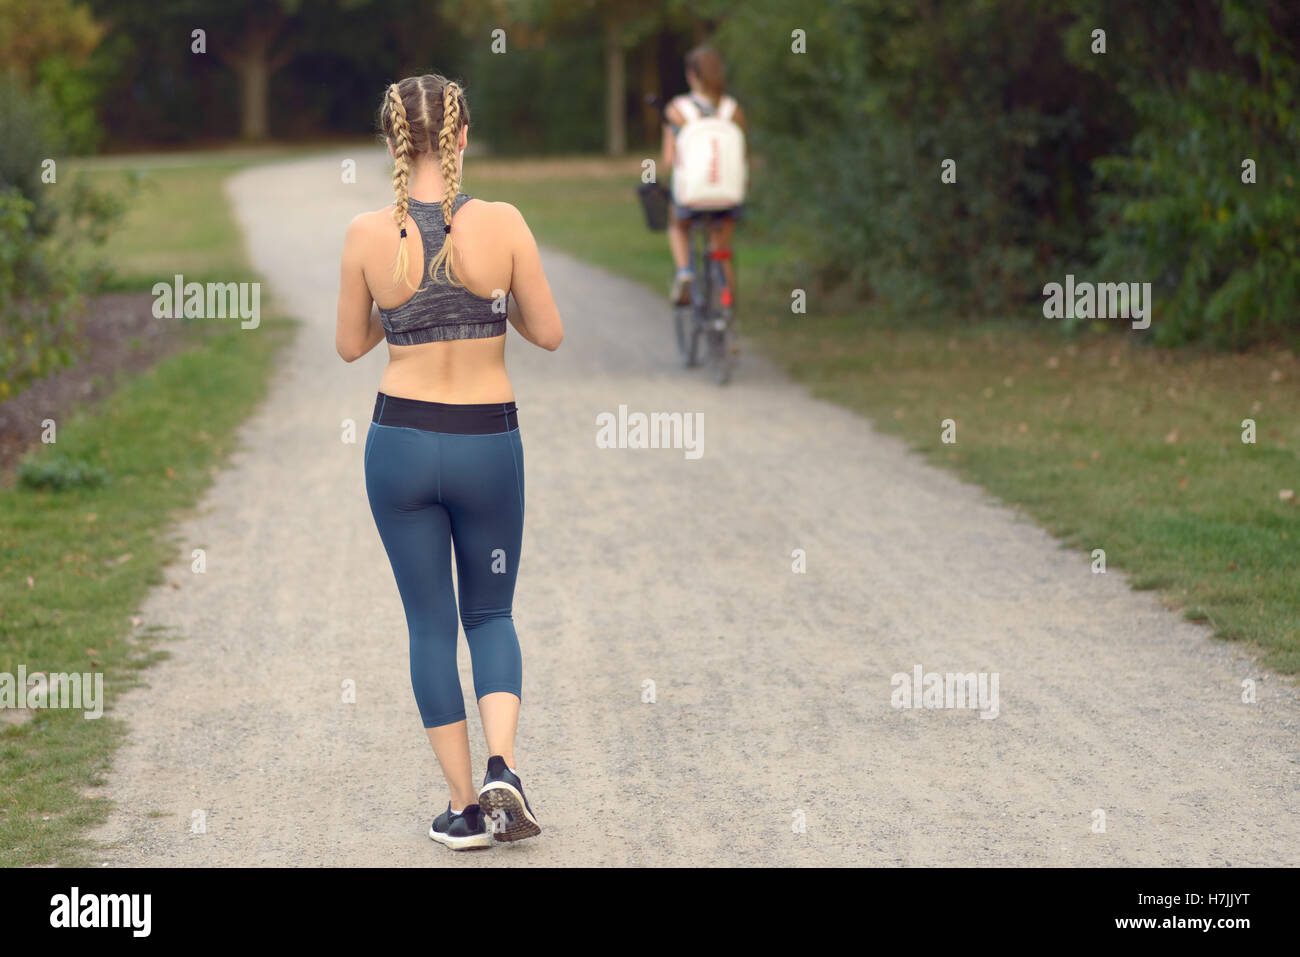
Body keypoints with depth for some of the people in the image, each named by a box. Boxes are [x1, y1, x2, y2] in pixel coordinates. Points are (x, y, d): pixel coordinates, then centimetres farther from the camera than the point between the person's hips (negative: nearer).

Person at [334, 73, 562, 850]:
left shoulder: (369, 236, -8)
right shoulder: (502, 224, -11)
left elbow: (351, 344, 4)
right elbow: (548, 333, -2)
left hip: (401, 442, 0)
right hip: (488, 442, 0)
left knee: (430, 623, 12)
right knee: (491, 612, 17)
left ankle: (464, 807, 12)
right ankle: (502, 768, -5)